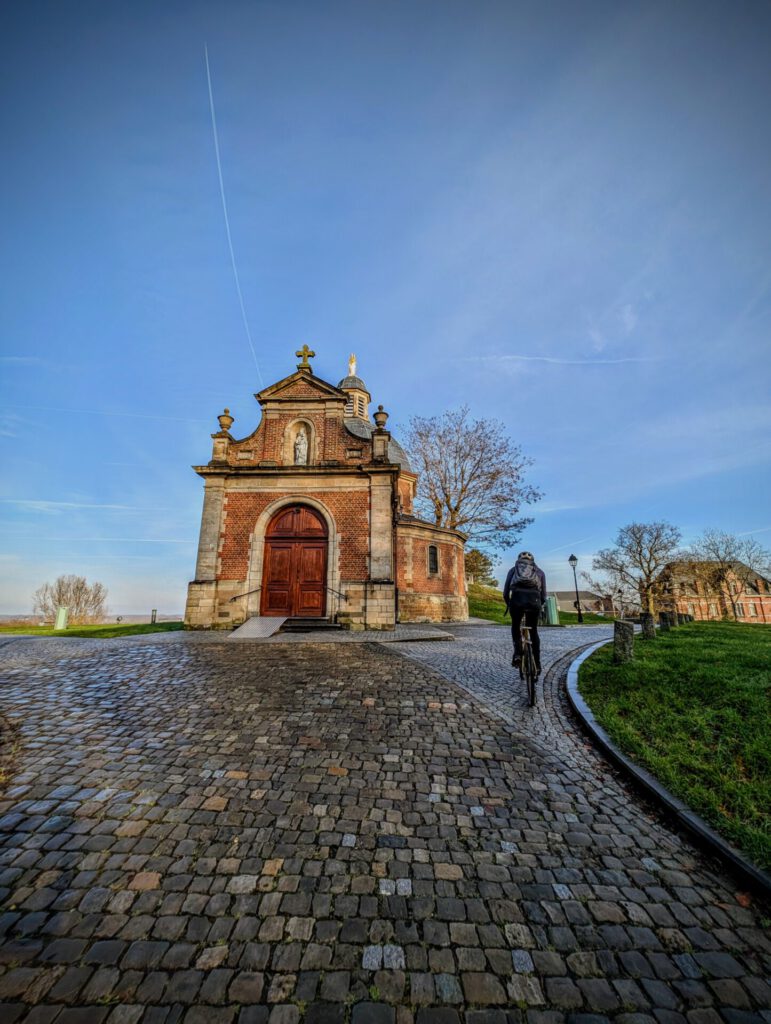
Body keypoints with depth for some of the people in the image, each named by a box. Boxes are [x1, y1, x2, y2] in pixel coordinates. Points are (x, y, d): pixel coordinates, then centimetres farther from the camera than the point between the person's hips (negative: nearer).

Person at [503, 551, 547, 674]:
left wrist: (508, 604, 34)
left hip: (517, 599, -1)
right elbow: (543, 595, 21)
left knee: (515, 627, 24)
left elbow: (505, 592, 18)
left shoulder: (513, 569, 24)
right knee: (533, 631, 22)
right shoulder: (539, 571, 27)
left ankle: (518, 654, 7)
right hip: (534, 601, 1)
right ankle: (537, 663, 23)